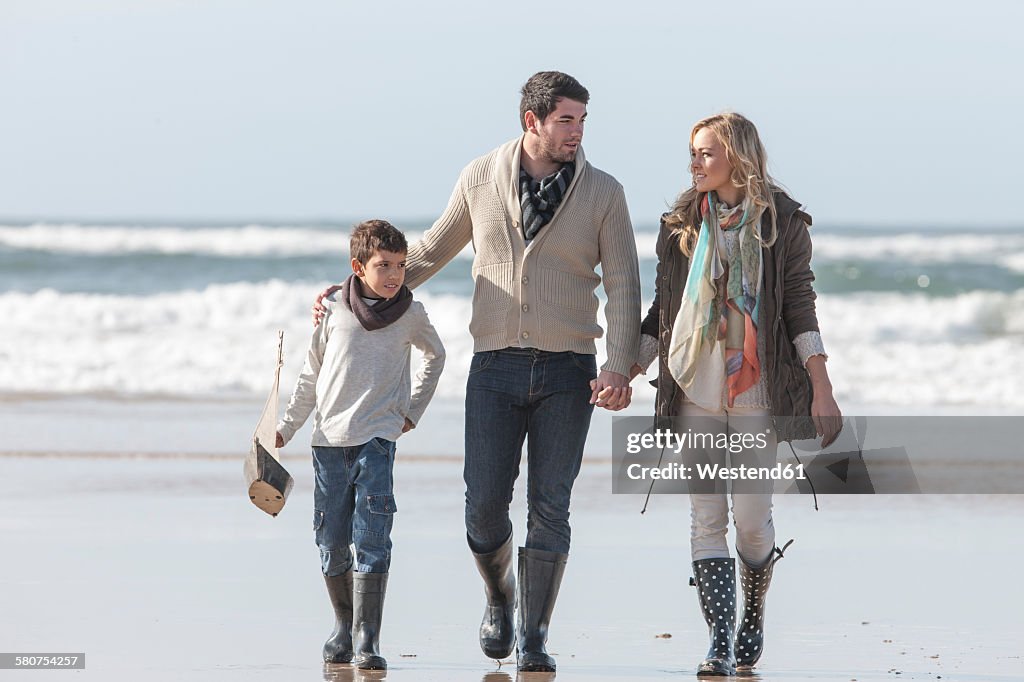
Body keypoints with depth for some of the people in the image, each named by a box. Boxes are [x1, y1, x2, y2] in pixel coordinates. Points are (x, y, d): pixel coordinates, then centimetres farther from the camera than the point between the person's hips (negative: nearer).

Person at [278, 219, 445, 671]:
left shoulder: (410, 315, 1)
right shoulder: (334, 311, 1)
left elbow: (435, 356, 22)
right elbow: (311, 376, 13)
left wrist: (413, 410, 15)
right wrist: (286, 428, 11)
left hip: (377, 438, -2)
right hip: (329, 441, 2)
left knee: (372, 540, -12)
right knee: (332, 544, 7)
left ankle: (366, 642, -13)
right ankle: (343, 629, 25)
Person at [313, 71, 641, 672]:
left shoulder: (602, 193, 1)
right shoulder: (480, 180, 4)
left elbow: (623, 285, -2)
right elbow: (433, 251, 17)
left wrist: (619, 369, -14)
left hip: (567, 372, -1)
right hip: (496, 367, 1)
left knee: (550, 506, -3)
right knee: (484, 503, -5)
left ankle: (534, 638, 6)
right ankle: (499, 595, 25)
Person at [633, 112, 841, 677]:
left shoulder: (782, 223, 1)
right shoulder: (681, 226, 10)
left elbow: (800, 308, 0)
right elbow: (662, 310, 14)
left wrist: (821, 388, -5)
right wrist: (626, 373, 6)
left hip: (758, 394, -2)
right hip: (695, 394, 2)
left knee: (752, 519, -2)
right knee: (707, 518, -5)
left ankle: (753, 617, 25)